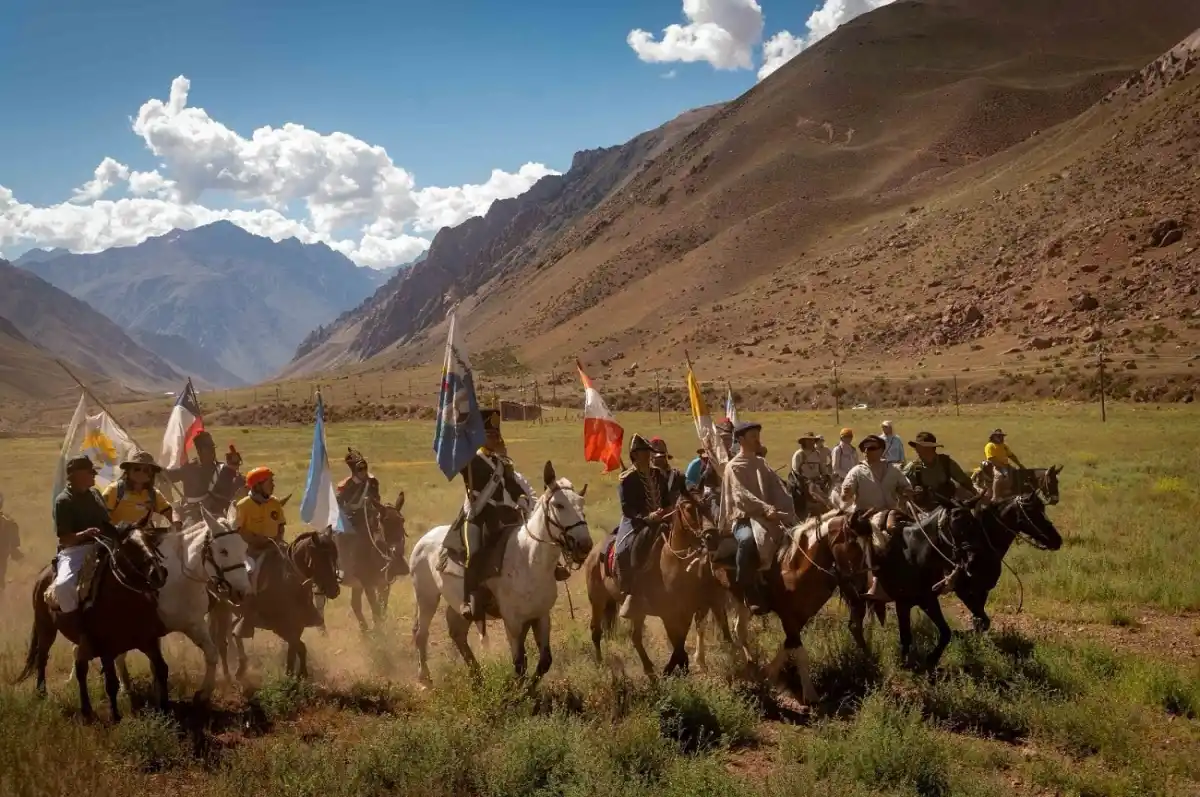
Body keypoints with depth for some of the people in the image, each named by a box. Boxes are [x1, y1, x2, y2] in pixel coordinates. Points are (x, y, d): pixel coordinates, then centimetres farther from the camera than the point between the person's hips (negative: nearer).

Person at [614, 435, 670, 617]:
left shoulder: (659, 475, 15)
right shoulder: (627, 479, -4)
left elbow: (668, 499, 20)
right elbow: (626, 508, -10)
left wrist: (668, 510, -3)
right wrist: (646, 517, -24)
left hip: (660, 519, 6)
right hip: (635, 522, -6)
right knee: (625, 550, -32)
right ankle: (628, 594, -30)